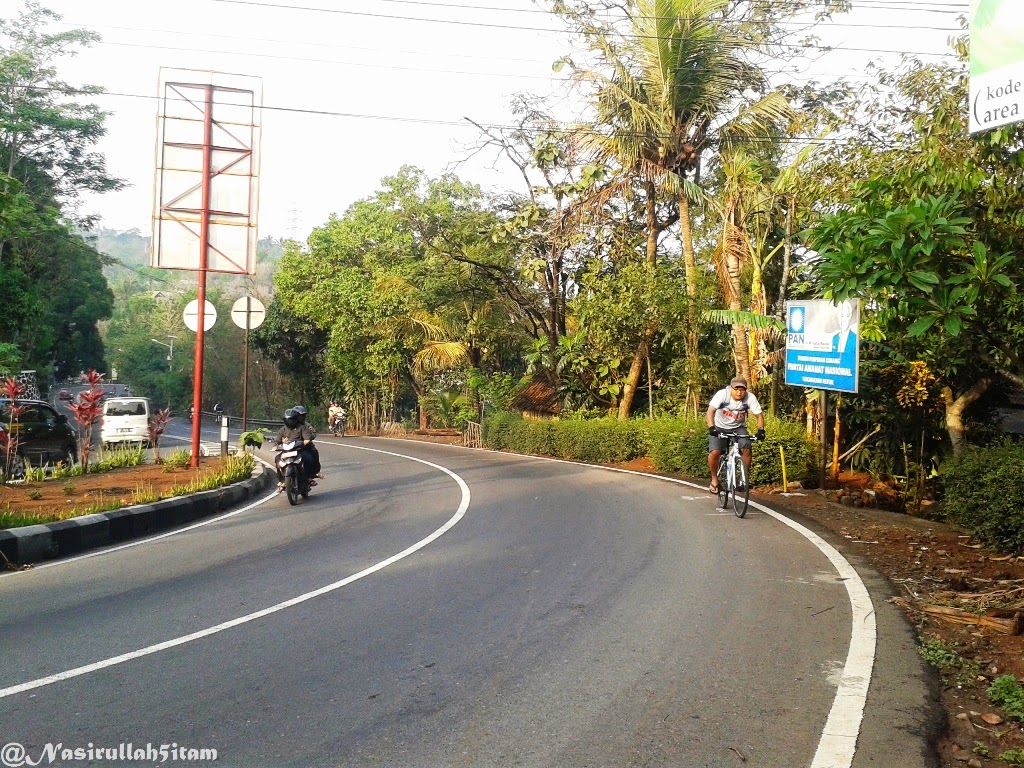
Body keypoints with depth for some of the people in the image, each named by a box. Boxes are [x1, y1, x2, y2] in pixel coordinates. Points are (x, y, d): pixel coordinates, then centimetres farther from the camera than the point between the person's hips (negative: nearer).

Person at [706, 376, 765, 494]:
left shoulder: (750, 397, -18)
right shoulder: (722, 394, -24)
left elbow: (759, 415, -15)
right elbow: (711, 411, -32)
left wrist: (760, 430, -31)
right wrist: (711, 427, -46)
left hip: (738, 428, 2)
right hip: (720, 427, -2)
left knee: (746, 450, -23)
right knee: (714, 452, -22)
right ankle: (714, 479, 2)